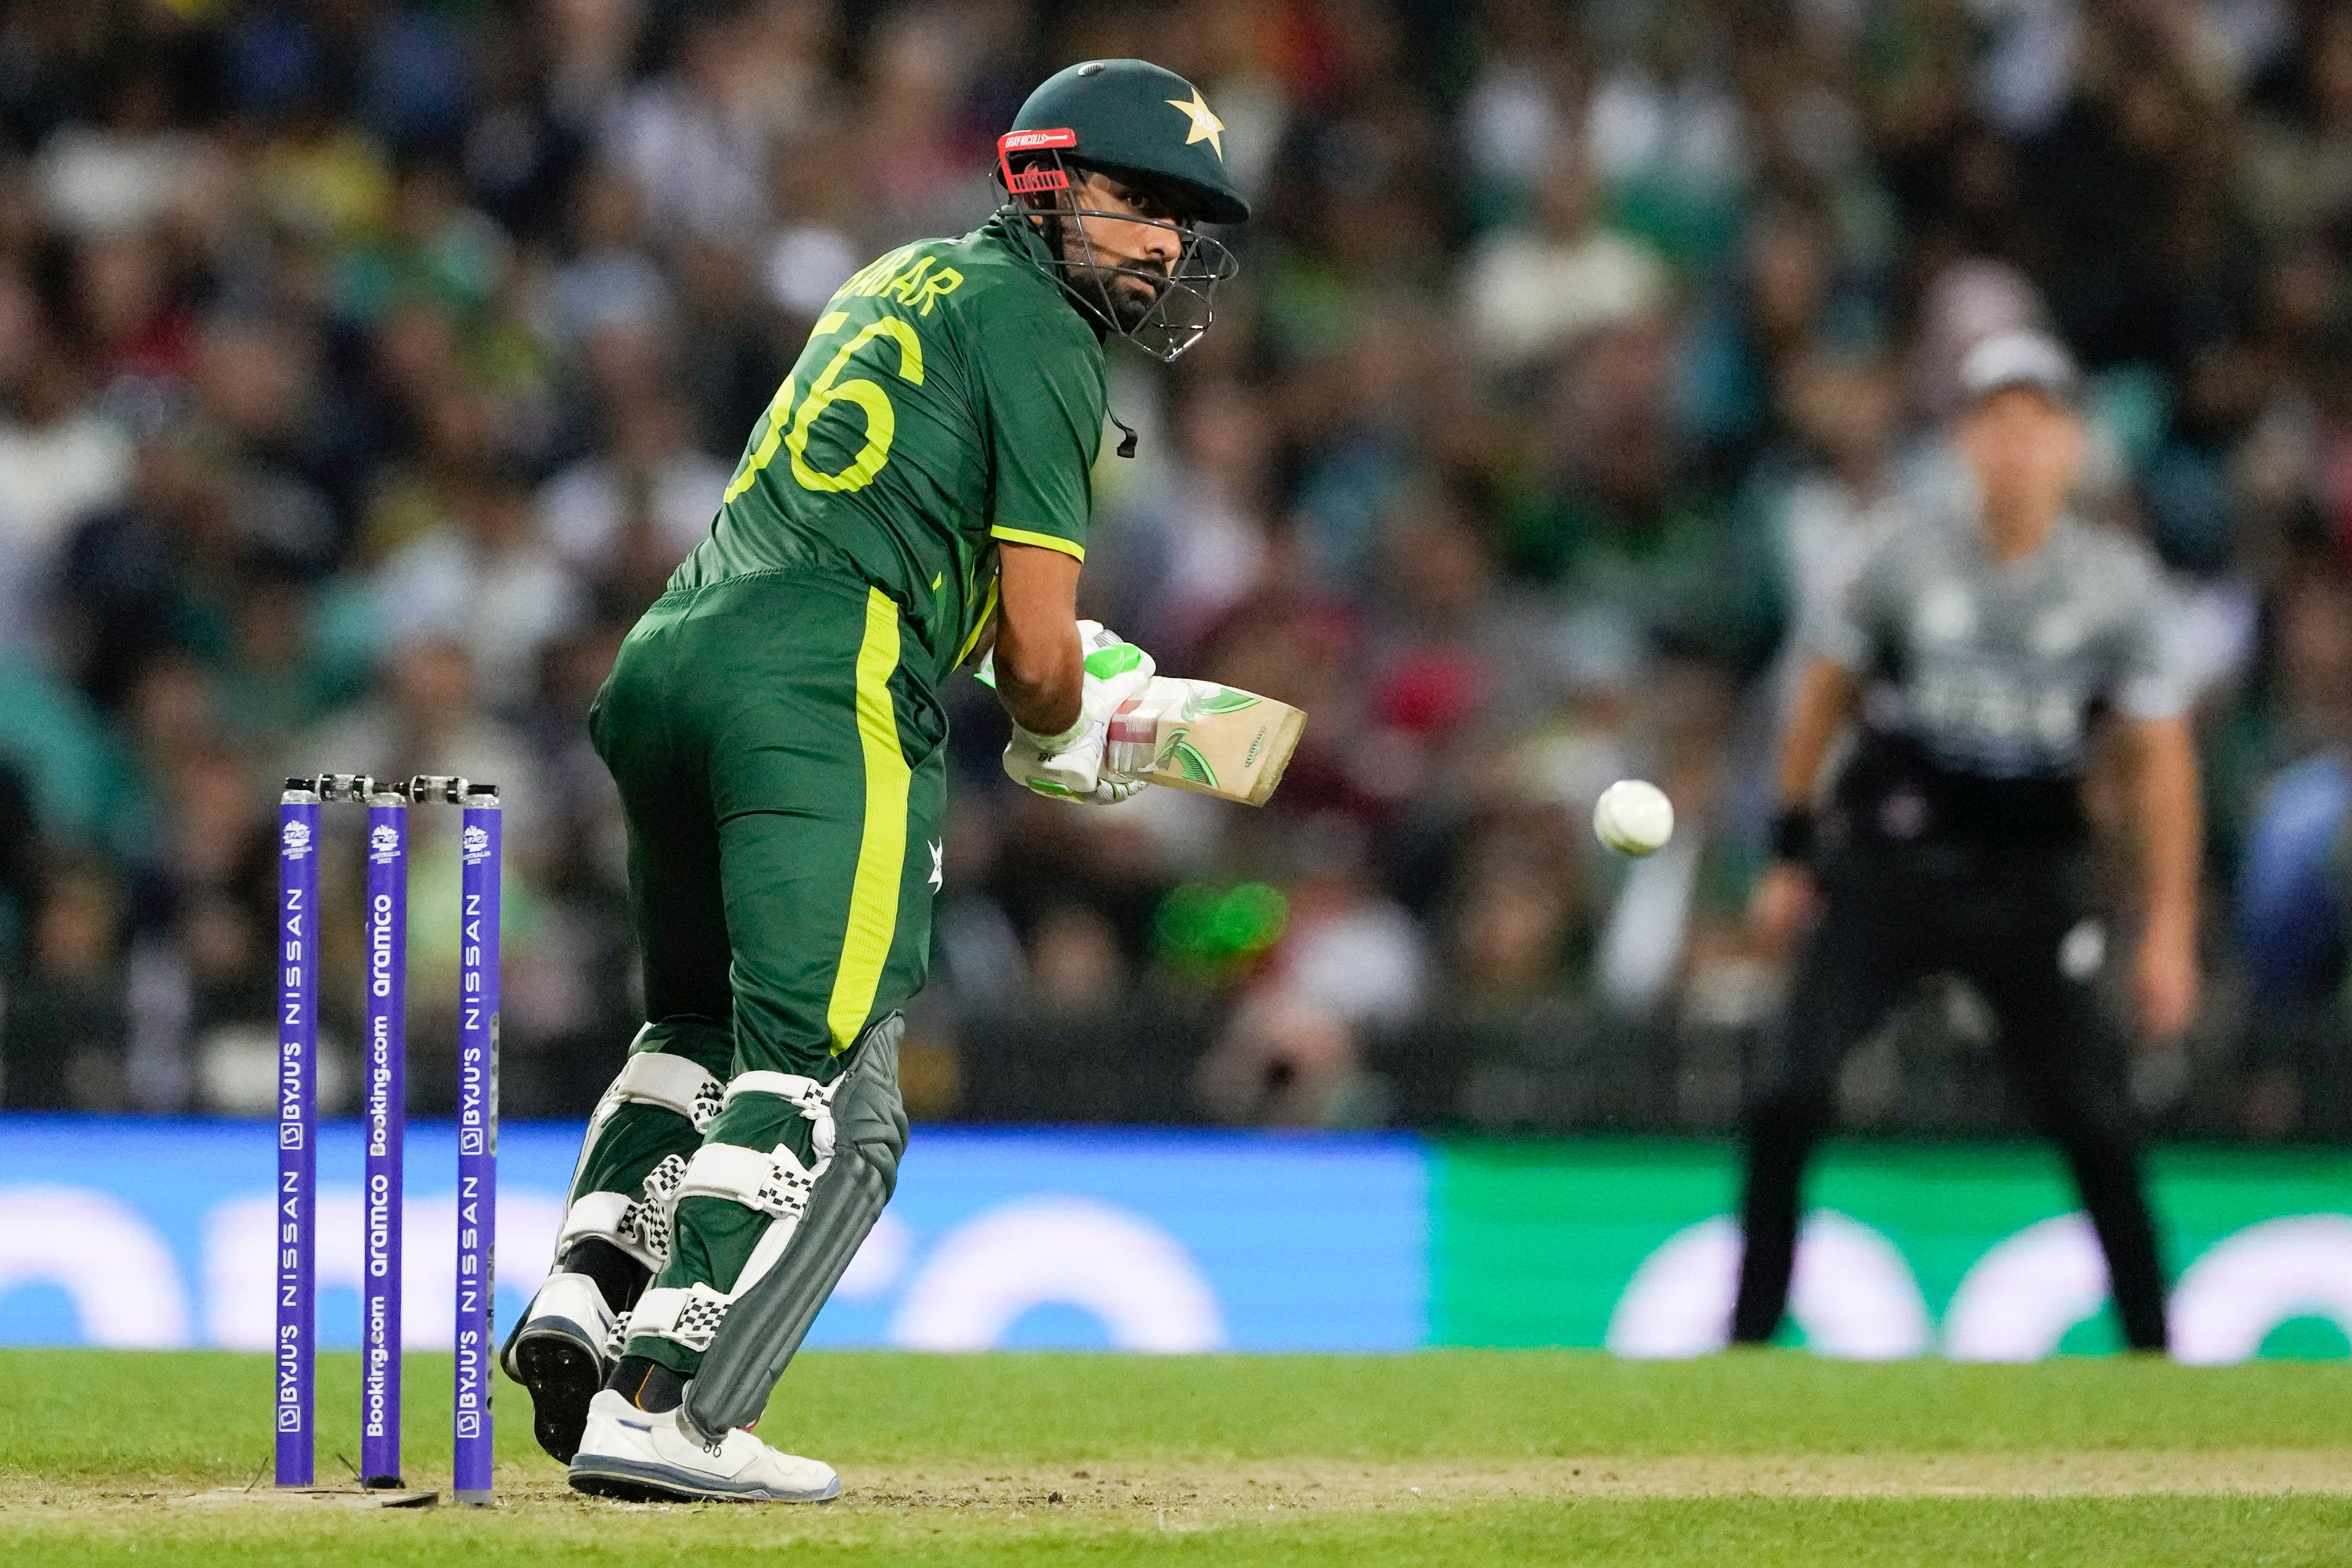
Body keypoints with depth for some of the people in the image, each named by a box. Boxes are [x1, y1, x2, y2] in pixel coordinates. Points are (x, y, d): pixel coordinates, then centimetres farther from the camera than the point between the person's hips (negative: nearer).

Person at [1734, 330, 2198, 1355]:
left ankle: (2153, 1350, 7)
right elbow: (1825, 695, 11)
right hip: (1886, 871, 0)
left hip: (2029, 884, 0)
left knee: (2095, 1122, -6)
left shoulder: (2117, 584, -2)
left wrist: (2170, 927, -4)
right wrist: (1791, 854, 11)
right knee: (1791, 1097, -12)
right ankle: (1749, 1338, 0)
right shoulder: (1907, 562, -3)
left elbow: (2160, 755, 1)